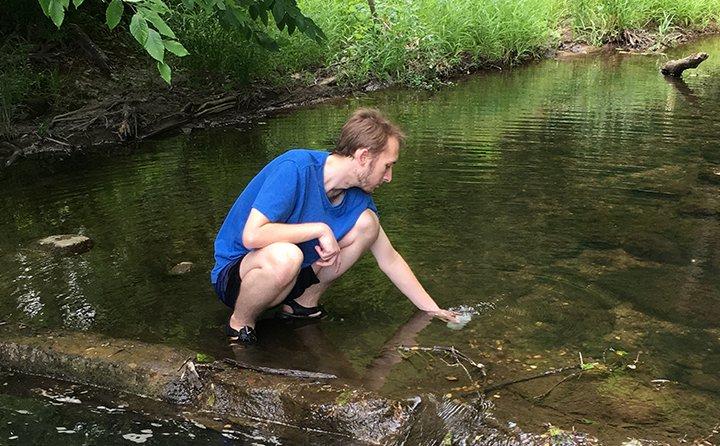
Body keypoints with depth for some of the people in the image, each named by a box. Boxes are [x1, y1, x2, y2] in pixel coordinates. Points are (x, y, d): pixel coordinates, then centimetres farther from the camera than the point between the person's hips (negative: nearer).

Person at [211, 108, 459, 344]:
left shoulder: (357, 198, -4)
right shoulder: (295, 168, -27)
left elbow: (390, 259, 5)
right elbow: (252, 236, -34)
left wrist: (433, 310, 7)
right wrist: (320, 229, -27)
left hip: (291, 274, 7)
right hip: (234, 272, -6)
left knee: (366, 222, -8)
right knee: (285, 256, -41)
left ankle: (304, 302, 3)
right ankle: (240, 322, -11)